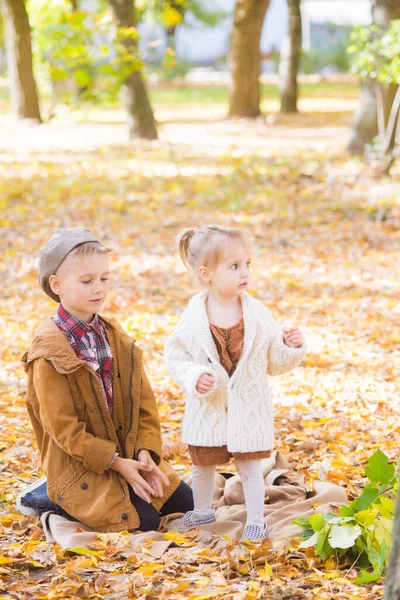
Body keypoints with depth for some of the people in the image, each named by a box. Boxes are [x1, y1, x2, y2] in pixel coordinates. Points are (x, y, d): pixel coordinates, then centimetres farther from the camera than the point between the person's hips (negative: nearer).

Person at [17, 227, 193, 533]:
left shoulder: (115, 335, 3)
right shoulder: (50, 351, -18)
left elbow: (143, 401, 4)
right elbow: (63, 428, -18)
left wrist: (146, 453, -10)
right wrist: (116, 463, -19)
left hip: (129, 456, 7)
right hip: (78, 466, -7)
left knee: (186, 504, 7)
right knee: (144, 522, -17)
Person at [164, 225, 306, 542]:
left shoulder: (258, 314, -10)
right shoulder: (194, 317, -14)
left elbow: (276, 362, -3)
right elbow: (174, 354, -6)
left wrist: (292, 347, -22)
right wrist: (193, 376, -23)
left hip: (248, 407, -1)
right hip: (208, 407, 1)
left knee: (250, 467, 8)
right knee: (203, 465, 19)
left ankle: (256, 520, 26)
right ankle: (202, 511, 43)